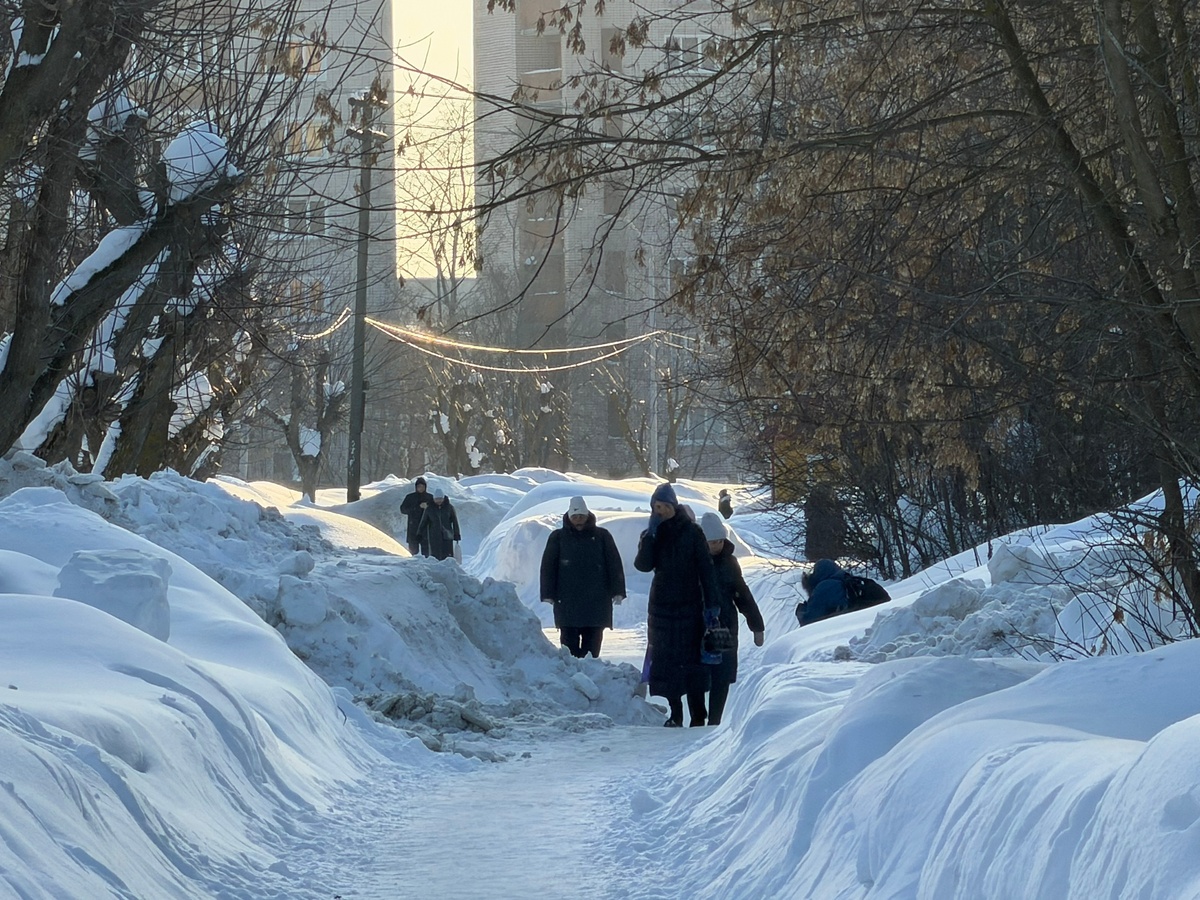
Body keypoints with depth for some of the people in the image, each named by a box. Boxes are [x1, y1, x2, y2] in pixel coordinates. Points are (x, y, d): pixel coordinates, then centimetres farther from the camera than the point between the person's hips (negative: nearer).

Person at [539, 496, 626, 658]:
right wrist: (548, 595, -3)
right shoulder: (558, 537, 5)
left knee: (592, 644, 3)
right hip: (567, 601, -1)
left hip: (596, 601, 1)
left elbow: (614, 565, 5)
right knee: (569, 640, -3)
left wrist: (617, 591, -4)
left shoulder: (601, 536, 6)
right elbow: (548, 567, 4)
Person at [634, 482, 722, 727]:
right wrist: (650, 535, -16)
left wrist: (712, 602, -10)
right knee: (666, 660, 3)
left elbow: (706, 568, -4)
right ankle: (675, 713, 10)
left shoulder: (691, 532, -2)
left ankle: (698, 714, -3)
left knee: (691, 659, -5)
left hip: (689, 606, -3)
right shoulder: (652, 535, 7)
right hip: (661, 607, 3)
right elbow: (643, 565, -9)